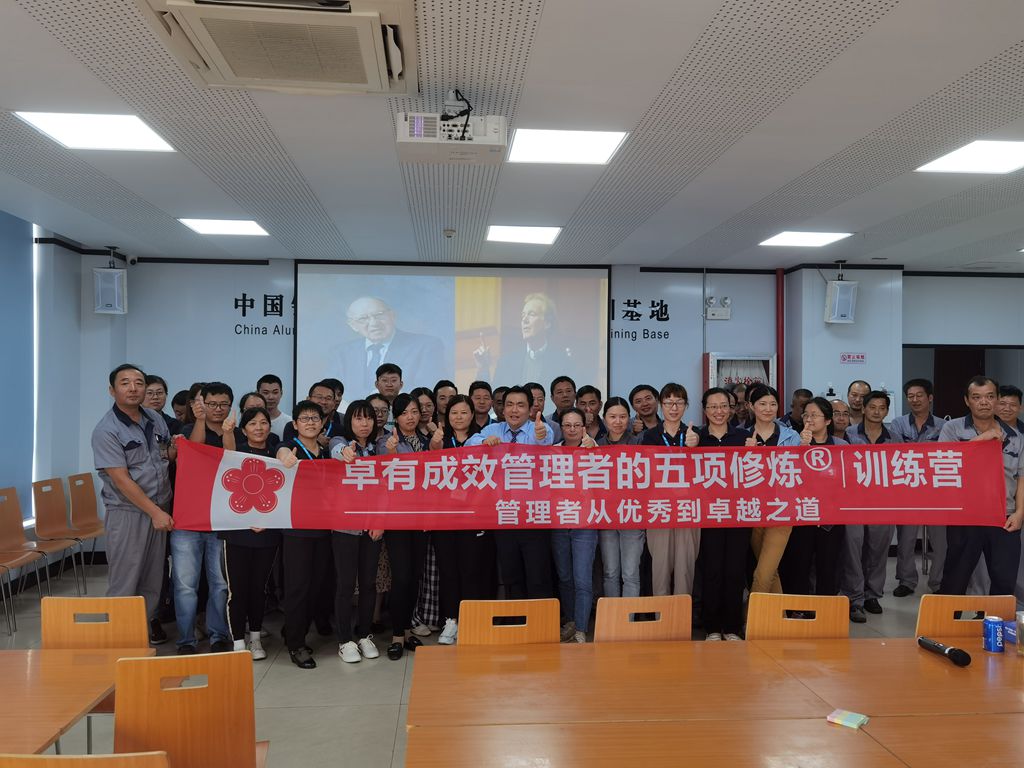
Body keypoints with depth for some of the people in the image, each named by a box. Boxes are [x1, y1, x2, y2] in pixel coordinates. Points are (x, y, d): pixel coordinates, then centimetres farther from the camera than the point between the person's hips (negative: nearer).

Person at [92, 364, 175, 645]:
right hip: (127, 513, -6)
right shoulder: (106, 431, -14)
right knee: (124, 580, 0)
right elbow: (122, 480, -17)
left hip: (160, 509, 6)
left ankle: (148, 621, 31)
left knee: (153, 575, 16)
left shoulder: (155, 419, 6)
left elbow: (169, 454, 19)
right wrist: (155, 512, -18)